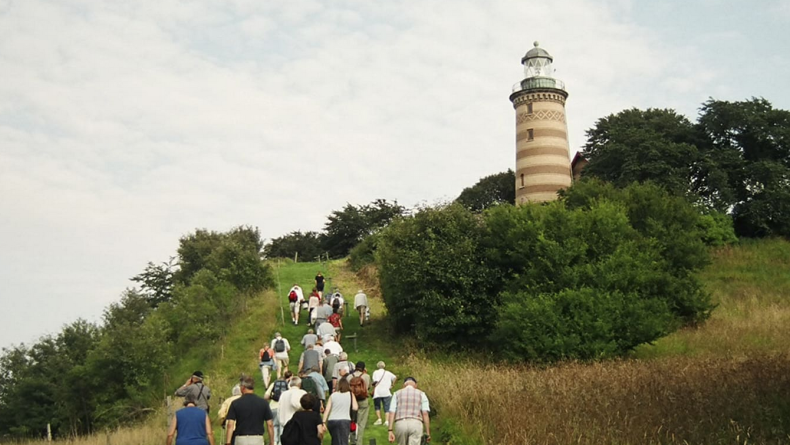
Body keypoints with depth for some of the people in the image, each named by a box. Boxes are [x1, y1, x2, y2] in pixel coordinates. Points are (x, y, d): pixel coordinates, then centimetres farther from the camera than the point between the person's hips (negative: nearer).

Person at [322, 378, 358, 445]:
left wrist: (324, 422, 0)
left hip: (332, 421, 3)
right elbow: (355, 407, -2)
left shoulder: (333, 395, 10)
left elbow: (327, 409, 2)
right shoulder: (350, 394, 7)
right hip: (344, 420, -3)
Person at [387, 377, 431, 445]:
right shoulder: (421, 394, 11)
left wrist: (390, 431, -3)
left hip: (400, 424, 2)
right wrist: (428, 433, 2)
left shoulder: (397, 394, 14)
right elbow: (425, 414, 1)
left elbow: (391, 413, 2)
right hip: (415, 425, -1)